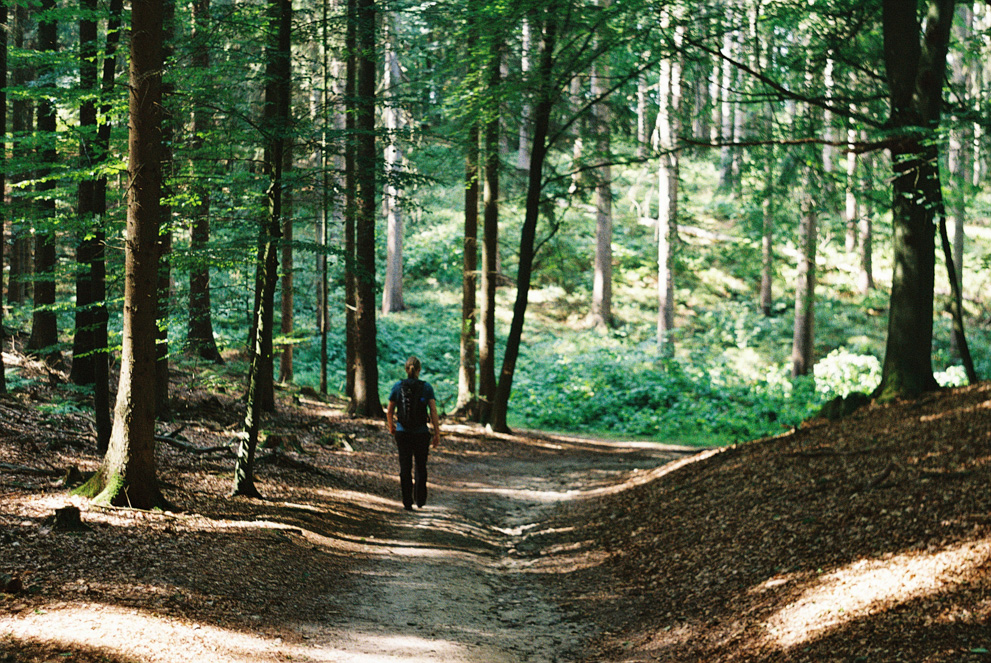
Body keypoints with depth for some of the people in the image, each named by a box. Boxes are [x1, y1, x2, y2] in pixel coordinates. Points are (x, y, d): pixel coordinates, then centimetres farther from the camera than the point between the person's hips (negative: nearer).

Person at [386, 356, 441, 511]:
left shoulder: (397, 387, -3)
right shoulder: (426, 387, -6)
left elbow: (389, 411, 4)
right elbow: (433, 411, -10)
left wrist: (391, 427, 22)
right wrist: (437, 433, -3)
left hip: (402, 433, 0)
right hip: (421, 433, 0)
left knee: (405, 468, 7)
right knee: (420, 466, 17)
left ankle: (407, 502, 6)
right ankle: (420, 499, 22)